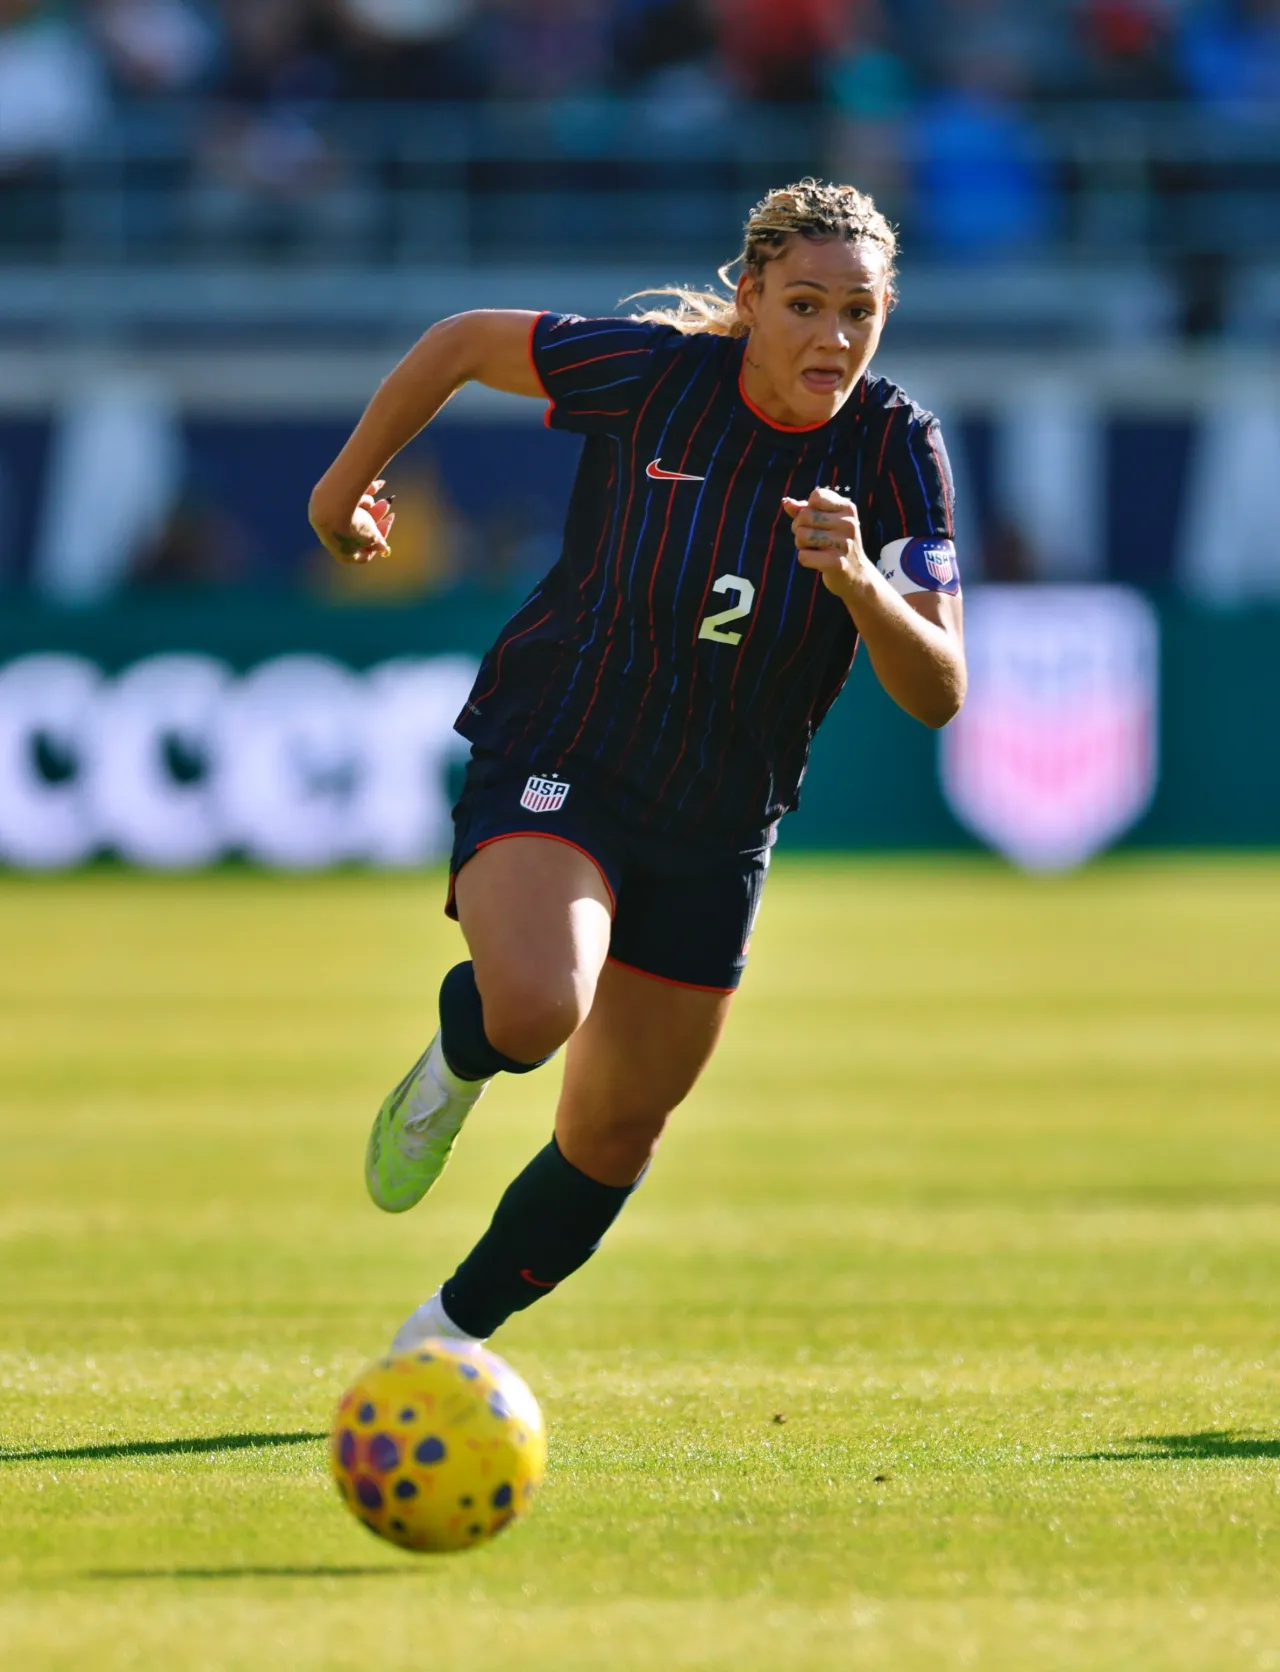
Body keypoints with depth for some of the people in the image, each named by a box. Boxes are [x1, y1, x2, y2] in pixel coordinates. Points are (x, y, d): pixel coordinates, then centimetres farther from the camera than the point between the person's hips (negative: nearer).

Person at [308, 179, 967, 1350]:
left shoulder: (896, 451, -12)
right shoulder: (655, 374, -18)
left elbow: (937, 694, -15)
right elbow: (467, 342, -1)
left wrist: (860, 581, -34)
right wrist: (345, 489, 10)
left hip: (715, 835, 4)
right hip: (553, 770, -4)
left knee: (614, 1141, 13)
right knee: (536, 1010, -34)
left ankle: (449, 1335, 39)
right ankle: (459, 1057, 4)